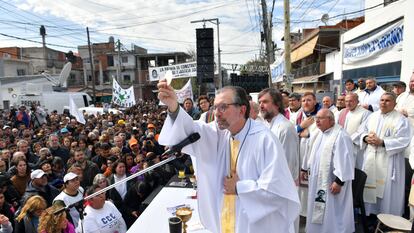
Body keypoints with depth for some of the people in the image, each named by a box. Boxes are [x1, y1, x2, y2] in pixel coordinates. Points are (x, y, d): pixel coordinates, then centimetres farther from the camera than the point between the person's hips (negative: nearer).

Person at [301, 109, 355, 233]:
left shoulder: (340, 136, -19)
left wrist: (339, 181, -24)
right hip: (317, 180, 8)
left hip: (331, 182, -8)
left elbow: (344, 160, -23)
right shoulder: (318, 134, 8)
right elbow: (310, 153, 19)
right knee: (317, 209, 19)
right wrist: (305, 168, 23)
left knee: (332, 212, 4)